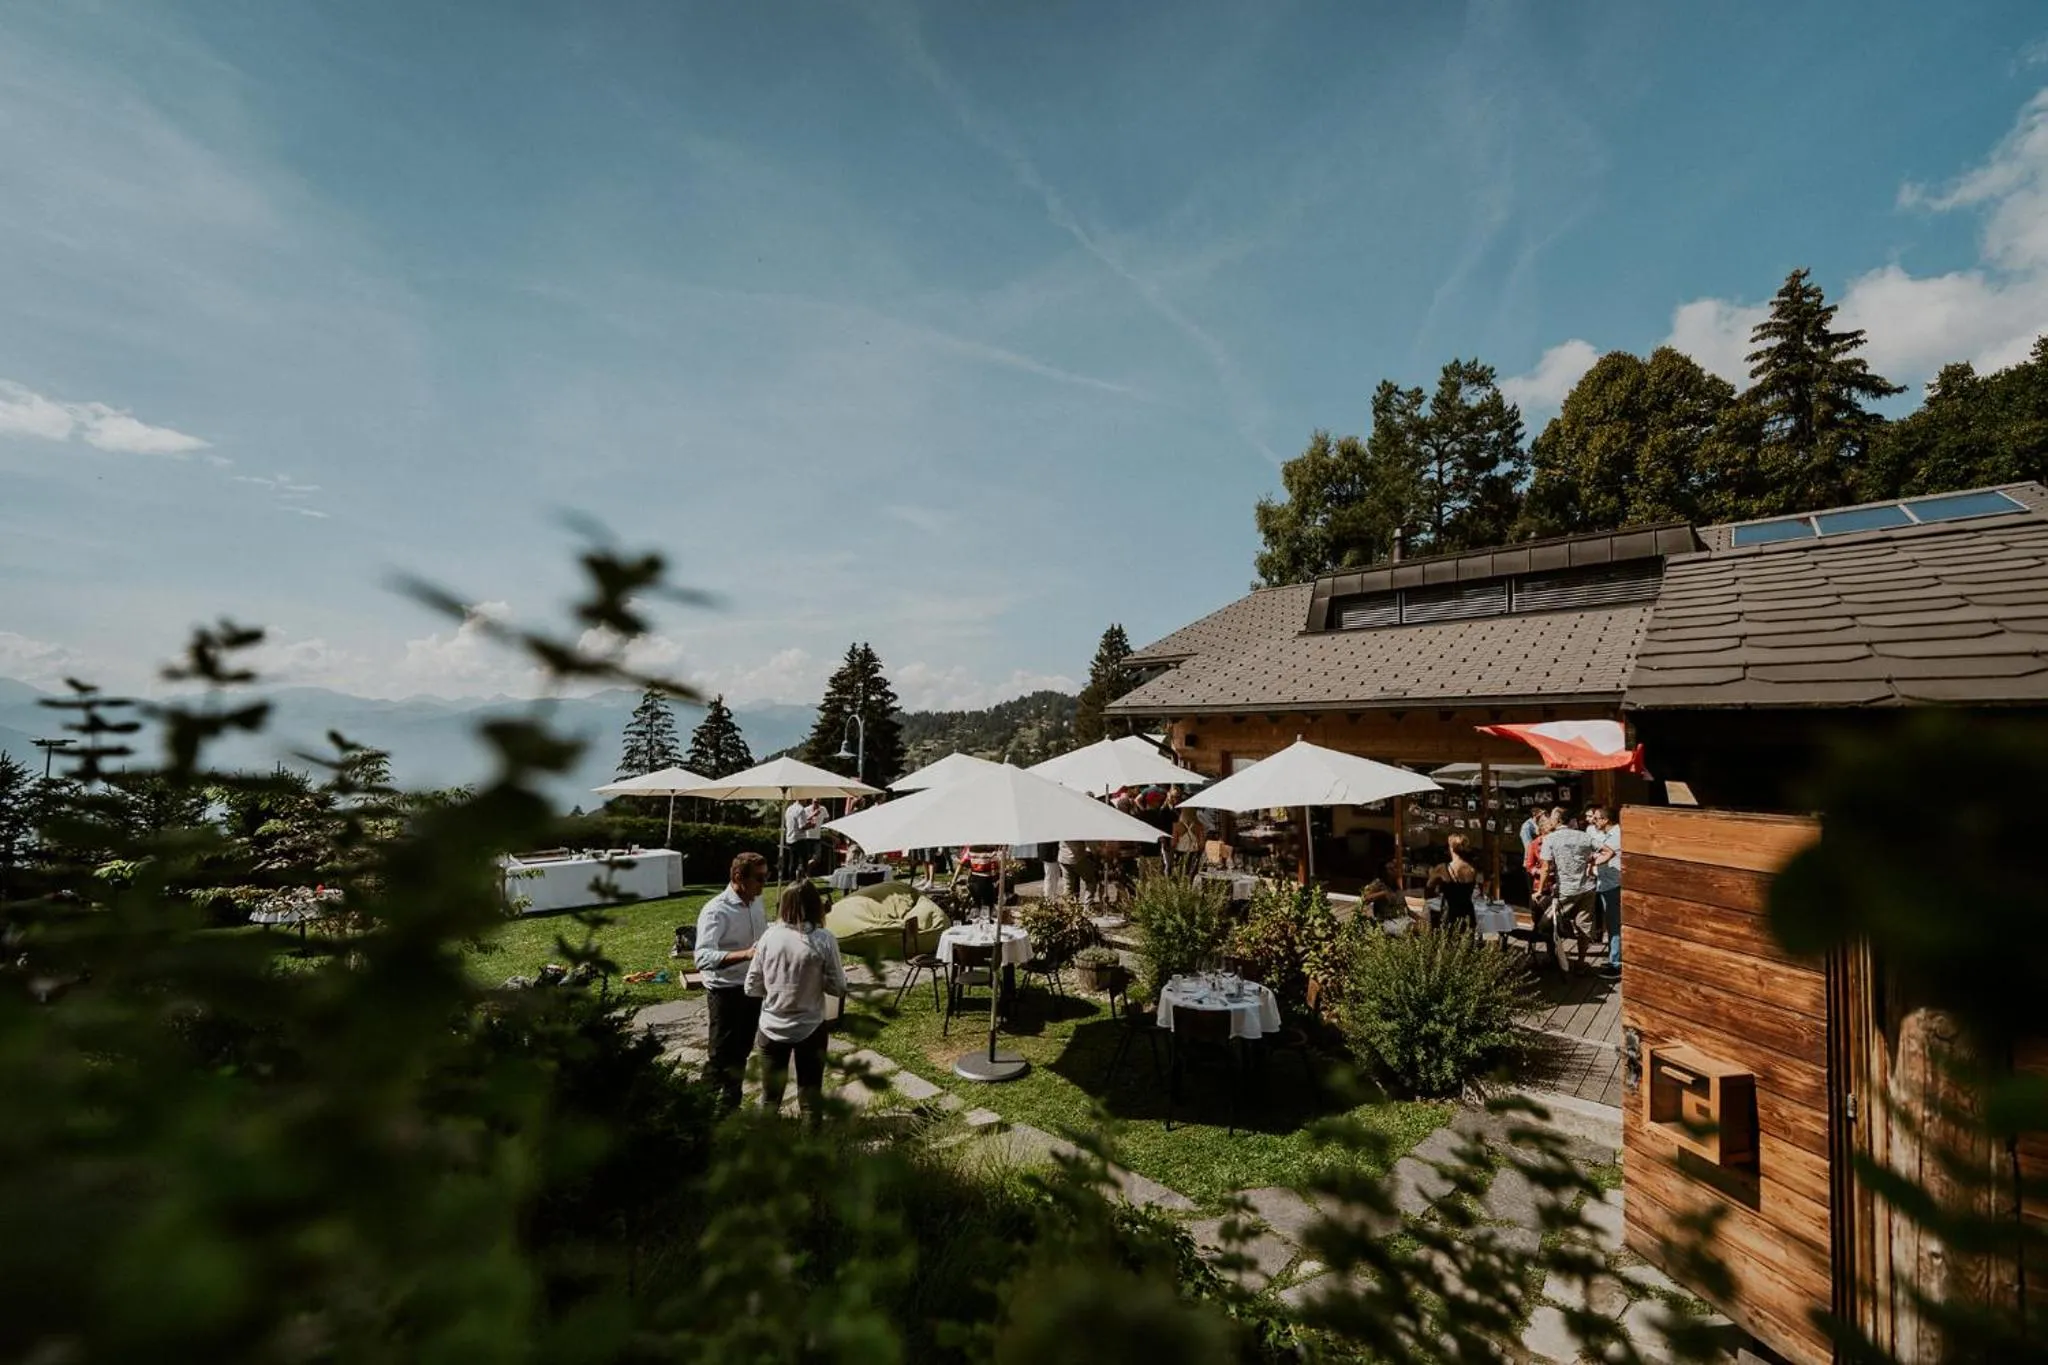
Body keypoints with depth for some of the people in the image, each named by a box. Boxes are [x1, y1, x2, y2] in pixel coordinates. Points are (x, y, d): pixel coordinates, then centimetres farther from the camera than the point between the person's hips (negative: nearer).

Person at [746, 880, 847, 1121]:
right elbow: (837, 988, -10)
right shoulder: (824, 939, -16)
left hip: (772, 1028, 2)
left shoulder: (770, 936, -10)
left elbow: (752, 988, -4)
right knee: (810, 1095, 15)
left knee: (770, 1097, 20)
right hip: (810, 1029, -2)